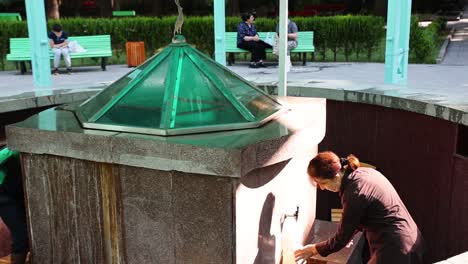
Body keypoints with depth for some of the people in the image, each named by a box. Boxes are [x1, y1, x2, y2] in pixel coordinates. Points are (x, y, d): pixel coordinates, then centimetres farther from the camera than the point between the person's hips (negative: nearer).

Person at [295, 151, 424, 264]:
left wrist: (314, 249, 1)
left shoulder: (354, 193, -24)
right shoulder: (363, 173, 3)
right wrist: (345, 235, 21)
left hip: (395, 250, -9)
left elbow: (342, 239, -13)